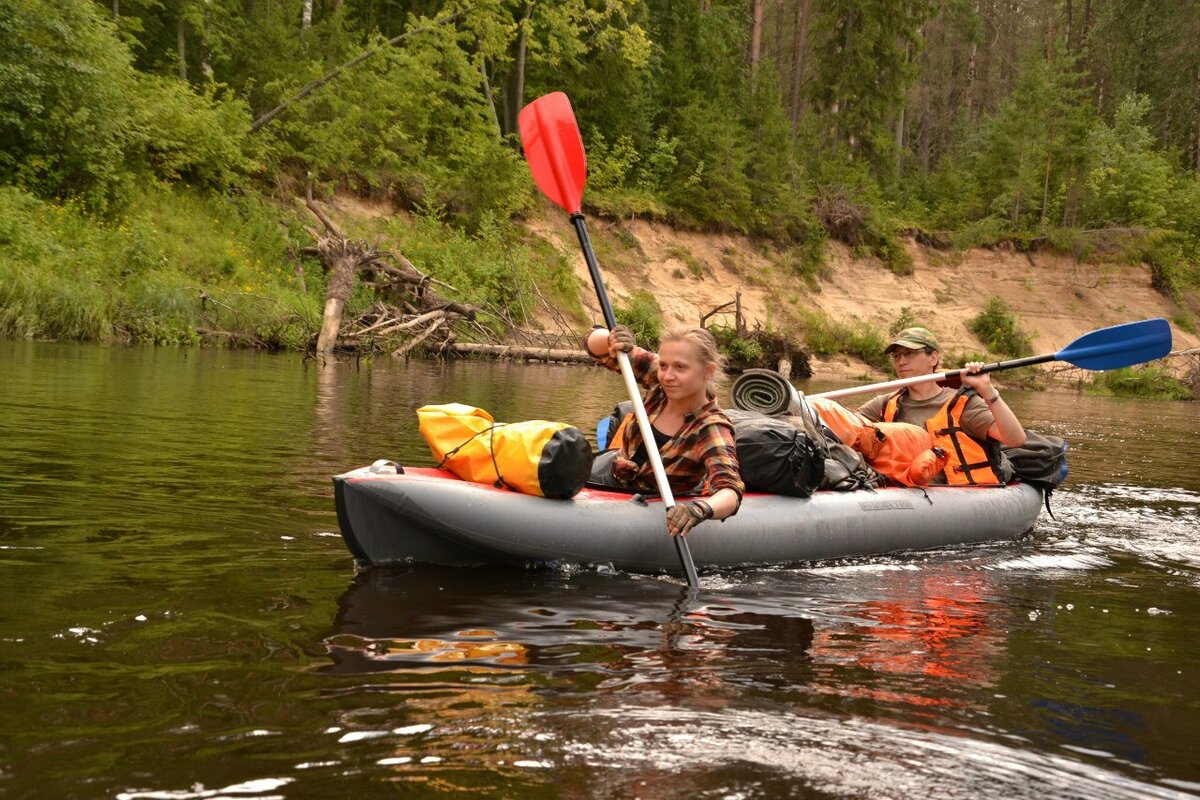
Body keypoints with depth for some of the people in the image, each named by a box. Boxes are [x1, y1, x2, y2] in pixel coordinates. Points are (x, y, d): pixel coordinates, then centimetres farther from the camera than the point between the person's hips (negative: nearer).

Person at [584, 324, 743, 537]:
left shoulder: (712, 429, -34)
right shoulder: (658, 377, -20)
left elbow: (731, 492, -47)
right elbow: (596, 346, -14)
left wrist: (702, 509, -70)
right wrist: (611, 340, -39)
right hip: (613, 473, 4)